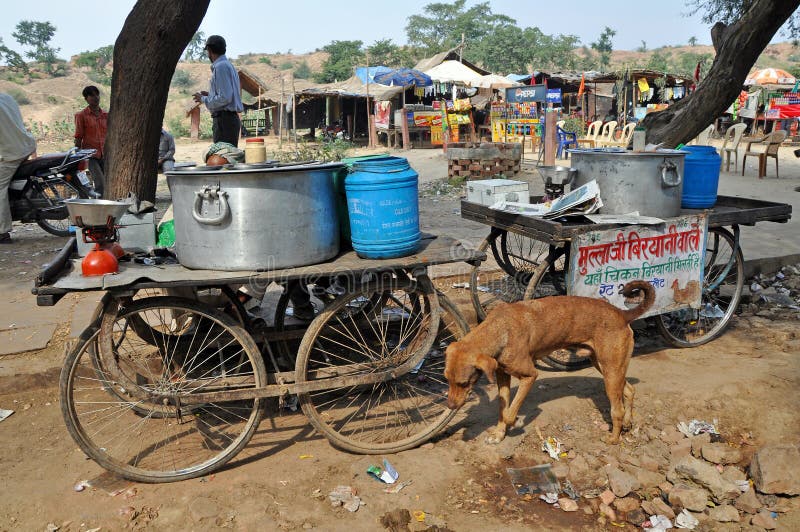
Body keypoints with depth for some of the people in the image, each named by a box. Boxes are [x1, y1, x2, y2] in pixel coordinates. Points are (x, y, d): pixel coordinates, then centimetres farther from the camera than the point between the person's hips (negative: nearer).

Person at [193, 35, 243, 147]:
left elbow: (225, 98, -20)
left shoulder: (220, 67, -12)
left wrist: (204, 99, -7)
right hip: (231, 118, 10)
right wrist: (209, 95, 21)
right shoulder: (228, 65, 19)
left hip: (224, 120, -10)